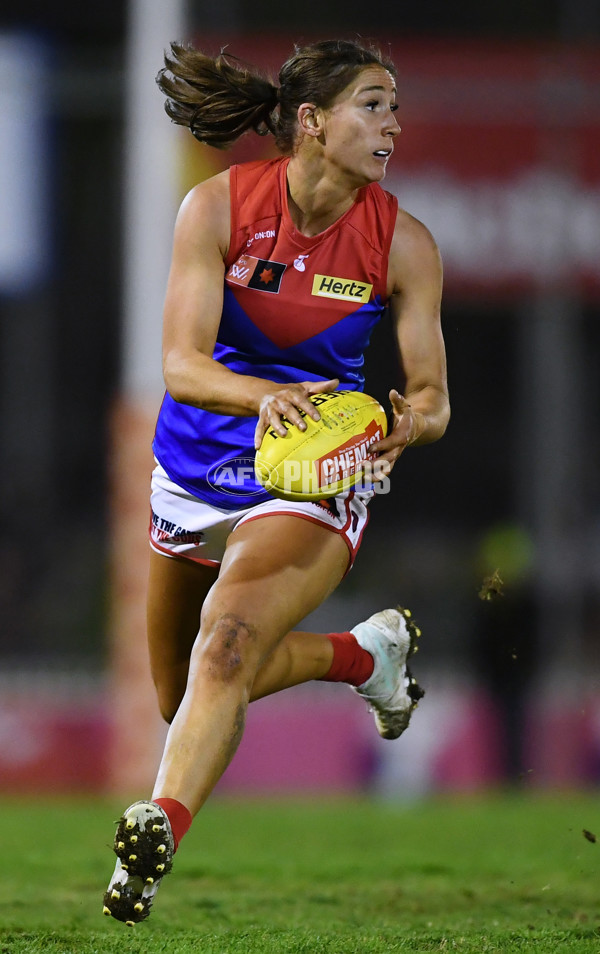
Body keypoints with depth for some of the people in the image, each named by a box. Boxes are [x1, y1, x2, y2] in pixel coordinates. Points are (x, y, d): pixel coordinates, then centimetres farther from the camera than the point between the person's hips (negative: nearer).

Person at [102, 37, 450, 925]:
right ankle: (366, 652, 43)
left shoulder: (405, 244, -10)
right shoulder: (217, 208, -14)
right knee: (182, 697, 19)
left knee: (226, 643, -30)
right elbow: (182, 363, -20)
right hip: (197, 469, 3)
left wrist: (409, 424, -29)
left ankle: (158, 832, -40)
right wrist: (267, 396, -41)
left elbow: (432, 392, -4)